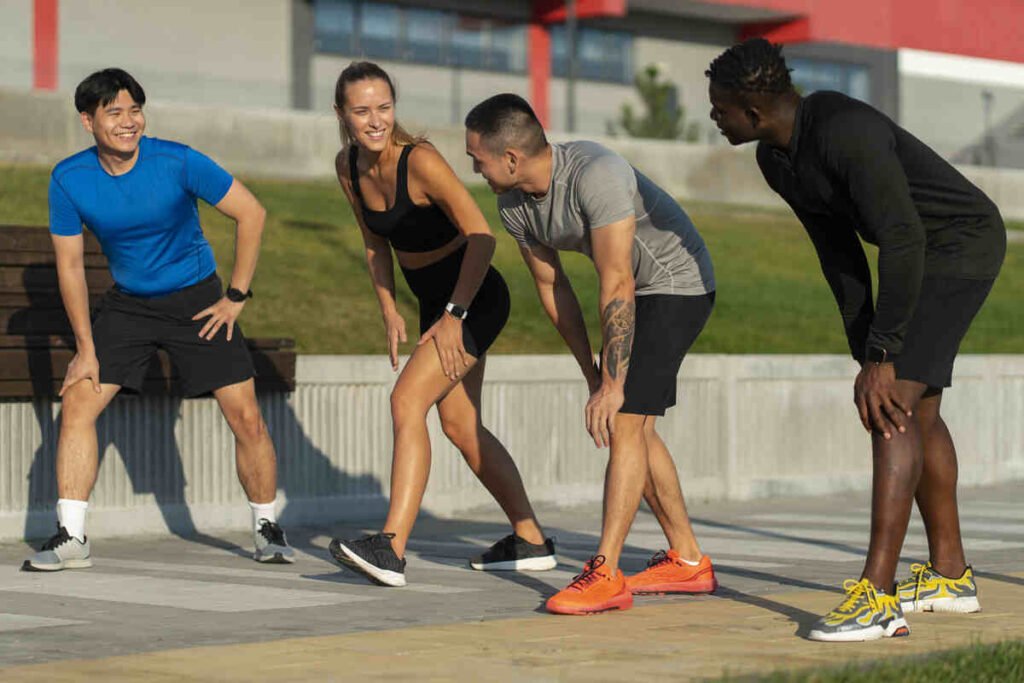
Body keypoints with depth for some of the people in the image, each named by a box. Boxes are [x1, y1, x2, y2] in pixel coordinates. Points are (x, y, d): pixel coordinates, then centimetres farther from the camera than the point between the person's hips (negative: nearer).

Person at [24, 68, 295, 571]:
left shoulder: (177, 162, -20)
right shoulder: (69, 180, -13)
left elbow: (251, 213, -11)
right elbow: (69, 265, -3)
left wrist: (237, 296, -11)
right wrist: (86, 348, -7)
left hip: (196, 300, -2)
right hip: (127, 303, 2)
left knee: (246, 417, -7)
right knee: (77, 403, -11)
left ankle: (267, 529, 12)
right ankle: (70, 537, -6)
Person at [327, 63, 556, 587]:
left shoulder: (420, 160, -23)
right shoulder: (349, 166, -1)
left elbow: (481, 237, -23)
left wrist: (454, 315, -23)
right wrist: (389, 310, 5)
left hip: (474, 298, -9)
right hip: (435, 300, 9)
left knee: (407, 400, -20)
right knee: (458, 424, 12)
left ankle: (391, 548, -26)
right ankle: (530, 542, 25)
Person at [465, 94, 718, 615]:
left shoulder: (596, 175, -33)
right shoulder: (513, 205, -7)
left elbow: (616, 288, -31)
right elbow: (551, 286, 5)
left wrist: (612, 385, -28)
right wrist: (590, 371, 6)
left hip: (678, 283, -9)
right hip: (639, 288, 9)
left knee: (624, 423, -16)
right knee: (633, 428, 10)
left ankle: (604, 575, -17)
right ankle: (687, 561, 20)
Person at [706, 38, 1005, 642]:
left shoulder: (846, 132, -31)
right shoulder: (775, 159, -1)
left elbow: (902, 242, -32)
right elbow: (839, 252, 5)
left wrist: (883, 358, -29)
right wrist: (865, 353, 0)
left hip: (963, 245, -10)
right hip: (923, 254, 10)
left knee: (894, 408, -19)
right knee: (916, 410, 15)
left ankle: (877, 597, -22)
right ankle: (951, 574, 28)